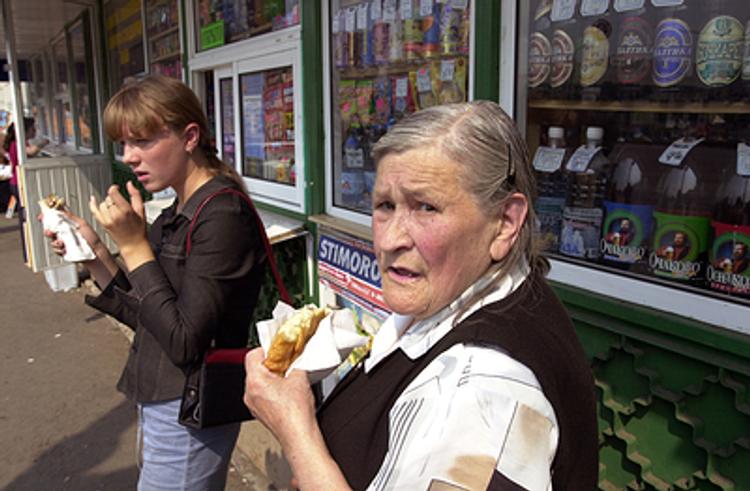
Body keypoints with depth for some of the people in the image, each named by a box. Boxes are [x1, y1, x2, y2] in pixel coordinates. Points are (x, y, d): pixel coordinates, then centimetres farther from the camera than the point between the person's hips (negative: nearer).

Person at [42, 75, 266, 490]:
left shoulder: (222, 215, -21)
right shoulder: (177, 214, 6)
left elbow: (184, 342, -23)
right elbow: (147, 317, 9)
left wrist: (134, 245, -22)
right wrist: (93, 252, 0)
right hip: (158, 400, 9)